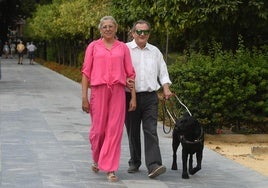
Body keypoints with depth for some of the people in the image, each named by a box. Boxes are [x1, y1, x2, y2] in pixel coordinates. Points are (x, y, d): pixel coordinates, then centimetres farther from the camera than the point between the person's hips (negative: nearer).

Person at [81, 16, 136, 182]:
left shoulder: (123, 48, 9)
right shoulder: (93, 47, 6)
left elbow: (130, 74, 8)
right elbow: (86, 72, 5)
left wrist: (133, 97, 2)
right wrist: (84, 97, -2)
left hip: (118, 92, 1)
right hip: (98, 90, -1)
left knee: (114, 130, -3)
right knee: (98, 129, 3)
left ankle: (110, 169, 4)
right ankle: (97, 159, 31)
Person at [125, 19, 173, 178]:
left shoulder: (155, 52, 15)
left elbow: (163, 72, 18)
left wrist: (166, 89, 3)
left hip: (150, 97, 1)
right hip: (131, 96, -1)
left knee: (151, 131, -10)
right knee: (133, 132, 7)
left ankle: (154, 165, -19)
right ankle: (134, 163, 21)